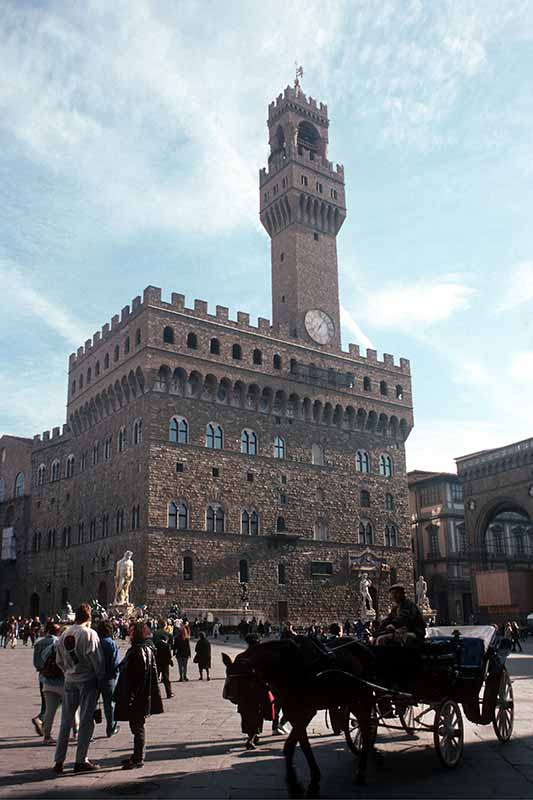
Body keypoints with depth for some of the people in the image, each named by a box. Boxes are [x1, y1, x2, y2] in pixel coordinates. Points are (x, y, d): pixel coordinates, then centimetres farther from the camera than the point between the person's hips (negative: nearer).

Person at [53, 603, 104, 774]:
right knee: (86, 721, 4)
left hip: (70, 680, 5)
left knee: (66, 720, 13)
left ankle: (59, 760, 15)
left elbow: (59, 660, 8)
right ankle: (81, 761, 7)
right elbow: (97, 659, -14)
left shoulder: (64, 634, 3)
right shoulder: (89, 634, -15)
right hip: (88, 680, -5)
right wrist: (101, 677, 0)